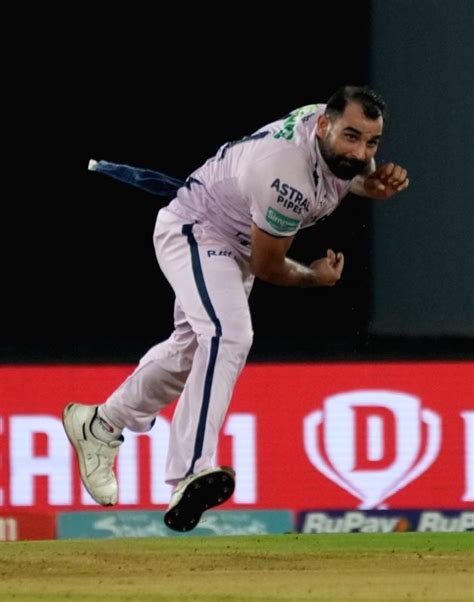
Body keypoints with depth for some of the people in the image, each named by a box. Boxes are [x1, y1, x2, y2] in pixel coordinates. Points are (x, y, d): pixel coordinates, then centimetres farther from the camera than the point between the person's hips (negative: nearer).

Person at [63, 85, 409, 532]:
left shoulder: (334, 126, -14)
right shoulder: (288, 176, -38)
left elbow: (365, 180, 9)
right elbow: (266, 266, -22)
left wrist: (386, 180, -15)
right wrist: (315, 278, -3)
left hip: (232, 242, 10)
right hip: (194, 231, -10)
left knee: (192, 348, 23)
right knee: (228, 336, -33)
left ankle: (100, 426, 45)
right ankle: (189, 476, -43)